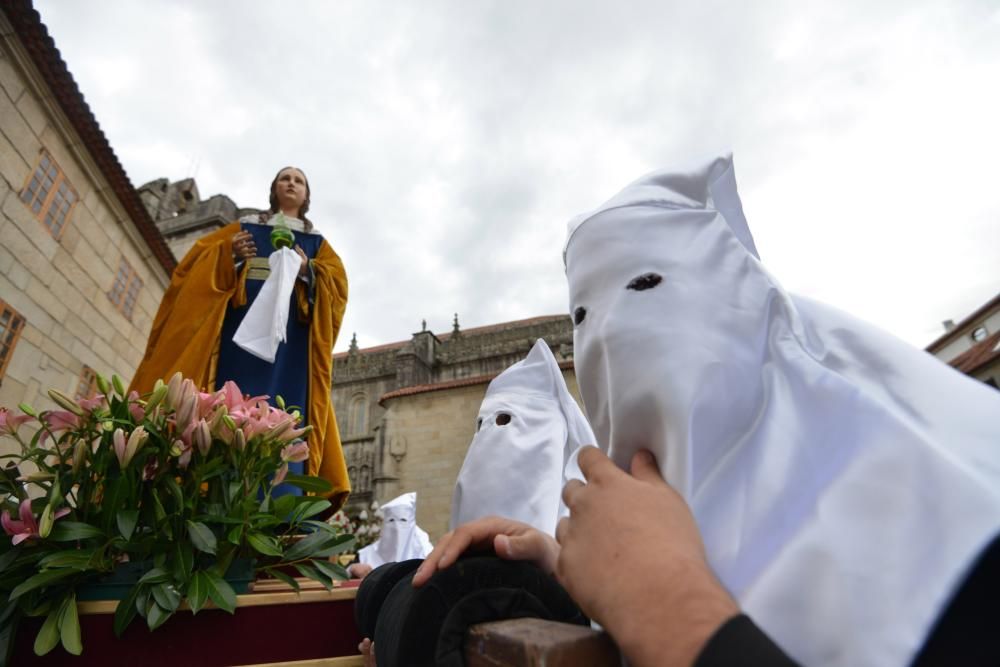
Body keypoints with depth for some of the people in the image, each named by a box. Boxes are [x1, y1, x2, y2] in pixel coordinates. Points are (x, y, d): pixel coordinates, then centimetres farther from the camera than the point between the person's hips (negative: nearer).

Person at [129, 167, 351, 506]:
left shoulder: (317, 243, 22)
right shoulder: (245, 226, 23)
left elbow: (336, 283, 7)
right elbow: (201, 256, 13)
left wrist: (308, 270, -12)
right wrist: (230, 254, -8)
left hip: (292, 328, 0)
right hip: (244, 319, 0)